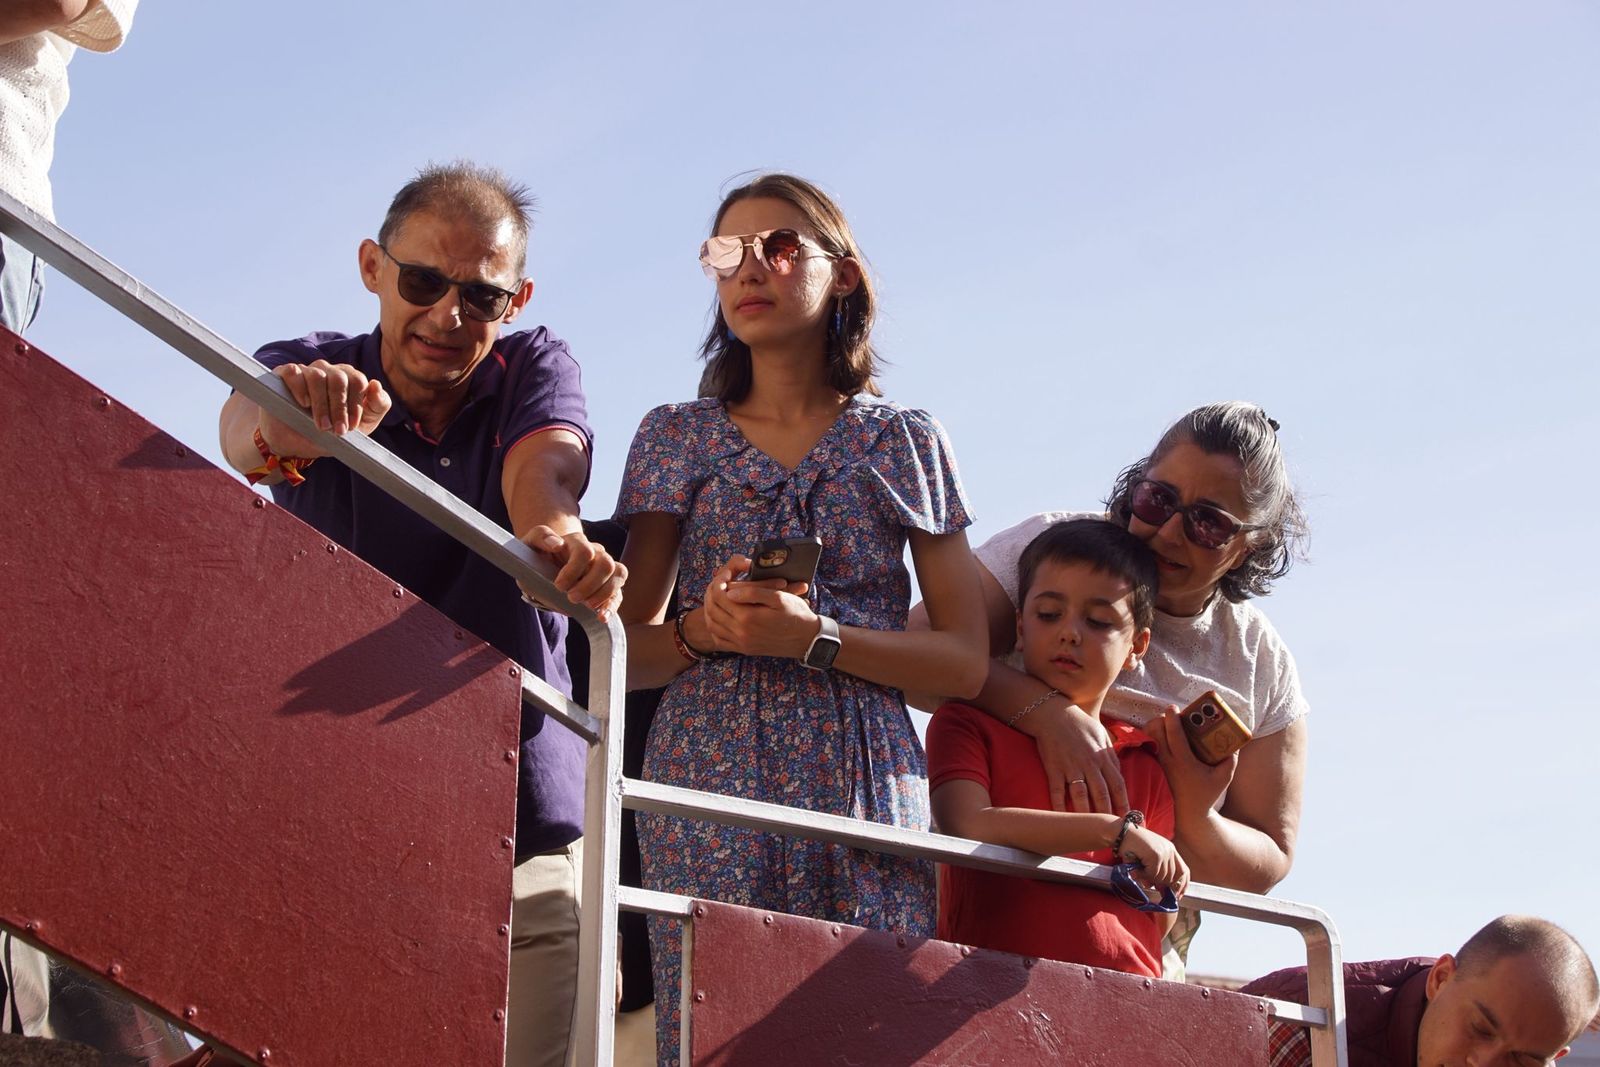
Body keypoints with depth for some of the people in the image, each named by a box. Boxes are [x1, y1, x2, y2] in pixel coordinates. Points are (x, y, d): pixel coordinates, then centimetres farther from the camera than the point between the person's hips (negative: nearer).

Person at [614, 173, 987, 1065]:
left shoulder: (906, 442, 11)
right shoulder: (677, 437, 13)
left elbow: (965, 662, 4)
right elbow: (629, 651, 11)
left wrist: (814, 637, -10)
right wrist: (700, 632, -11)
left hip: (867, 790, 0)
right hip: (709, 783, 0)